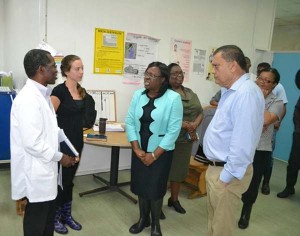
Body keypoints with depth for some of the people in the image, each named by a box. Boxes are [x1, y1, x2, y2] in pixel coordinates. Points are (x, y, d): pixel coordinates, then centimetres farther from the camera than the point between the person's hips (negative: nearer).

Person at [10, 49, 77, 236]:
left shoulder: (42, 94, 8)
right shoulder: (29, 98, -23)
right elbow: (32, 143, -27)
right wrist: (59, 157, -15)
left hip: (45, 170, 9)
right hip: (36, 173, -9)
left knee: (48, 219, 23)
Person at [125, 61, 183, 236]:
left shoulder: (173, 98, -14)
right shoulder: (138, 95, 0)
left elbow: (174, 130, -15)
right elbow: (130, 122, 0)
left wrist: (155, 155, -14)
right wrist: (137, 149, -8)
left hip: (161, 152, -4)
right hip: (139, 151, 4)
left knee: (155, 188, 6)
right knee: (140, 186, 13)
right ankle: (143, 219, 36)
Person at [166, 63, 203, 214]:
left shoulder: (190, 93, 13)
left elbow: (200, 112, 10)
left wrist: (194, 125, -10)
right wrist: (184, 124, -21)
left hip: (186, 139, 6)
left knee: (179, 170, 16)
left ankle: (174, 199, 34)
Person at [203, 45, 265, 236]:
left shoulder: (246, 93, -22)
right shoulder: (230, 91, 11)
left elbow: (243, 142, -27)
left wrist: (226, 177, -20)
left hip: (226, 172, -9)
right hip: (216, 167, 9)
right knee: (214, 221, 23)